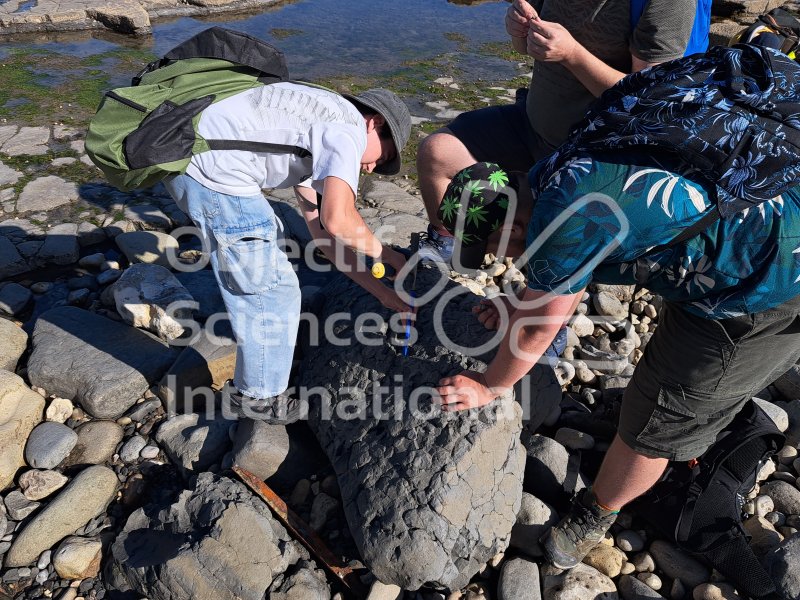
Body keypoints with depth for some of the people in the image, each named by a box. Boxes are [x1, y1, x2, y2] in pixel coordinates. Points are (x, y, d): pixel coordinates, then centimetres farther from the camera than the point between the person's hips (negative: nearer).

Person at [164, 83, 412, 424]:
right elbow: (337, 220, -22)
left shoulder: (313, 126, 25)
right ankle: (259, 397, 22)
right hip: (214, 174, -10)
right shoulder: (349, 130, -3)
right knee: (274, 291, 3)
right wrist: (384, 253, 0)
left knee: (265, 237, 31)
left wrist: (381, 292, 21)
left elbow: (320, 229, 22)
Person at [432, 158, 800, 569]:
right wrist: (530, 304, 11)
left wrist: (488, 387, -3)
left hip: (767, 293, -9)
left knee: (657, 417, 4)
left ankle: (596, 513, 26)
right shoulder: (572, 170, -2)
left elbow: (537, 329, -17)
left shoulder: (561, 218, -30)